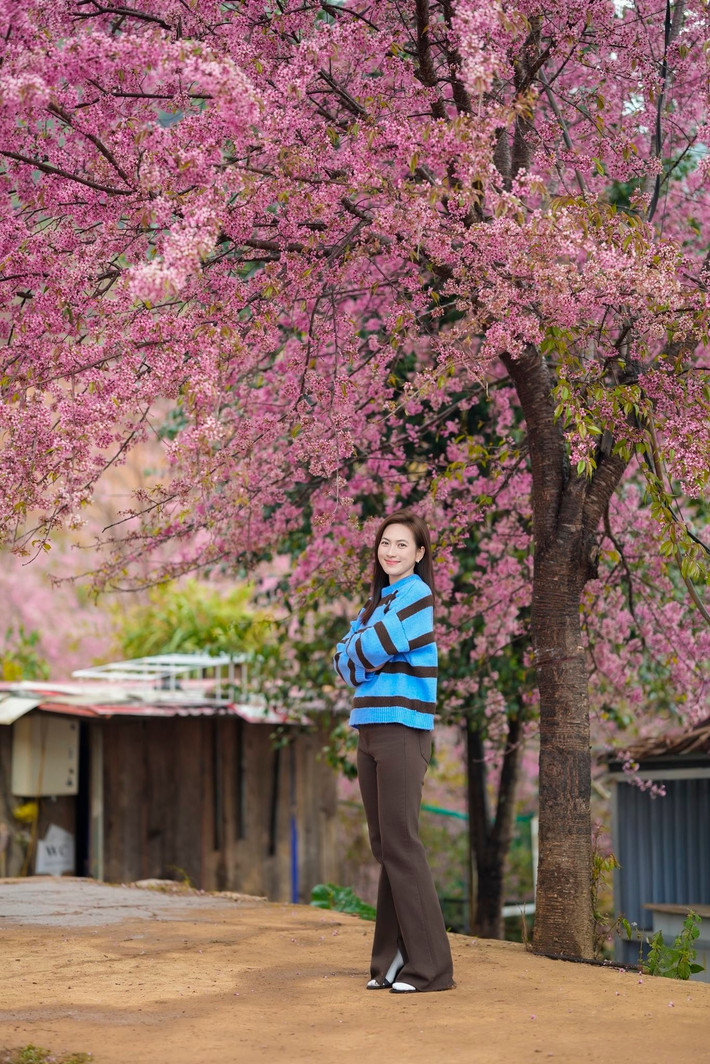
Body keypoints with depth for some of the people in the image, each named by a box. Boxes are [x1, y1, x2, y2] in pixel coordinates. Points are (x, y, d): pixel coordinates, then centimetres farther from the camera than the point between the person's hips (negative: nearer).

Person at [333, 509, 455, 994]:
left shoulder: (416, 594, -7)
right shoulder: (377, 602, 19)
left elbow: (373, 647, -15)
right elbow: (344, 658, 12)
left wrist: (358, 650, 5)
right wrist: (363, 660, -8)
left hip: (403, 730, -8)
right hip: (370, 731, 8)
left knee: (401, 845, -10)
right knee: (384, 848, 8)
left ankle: (430, 966, -8)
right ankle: (392, 959, 12)